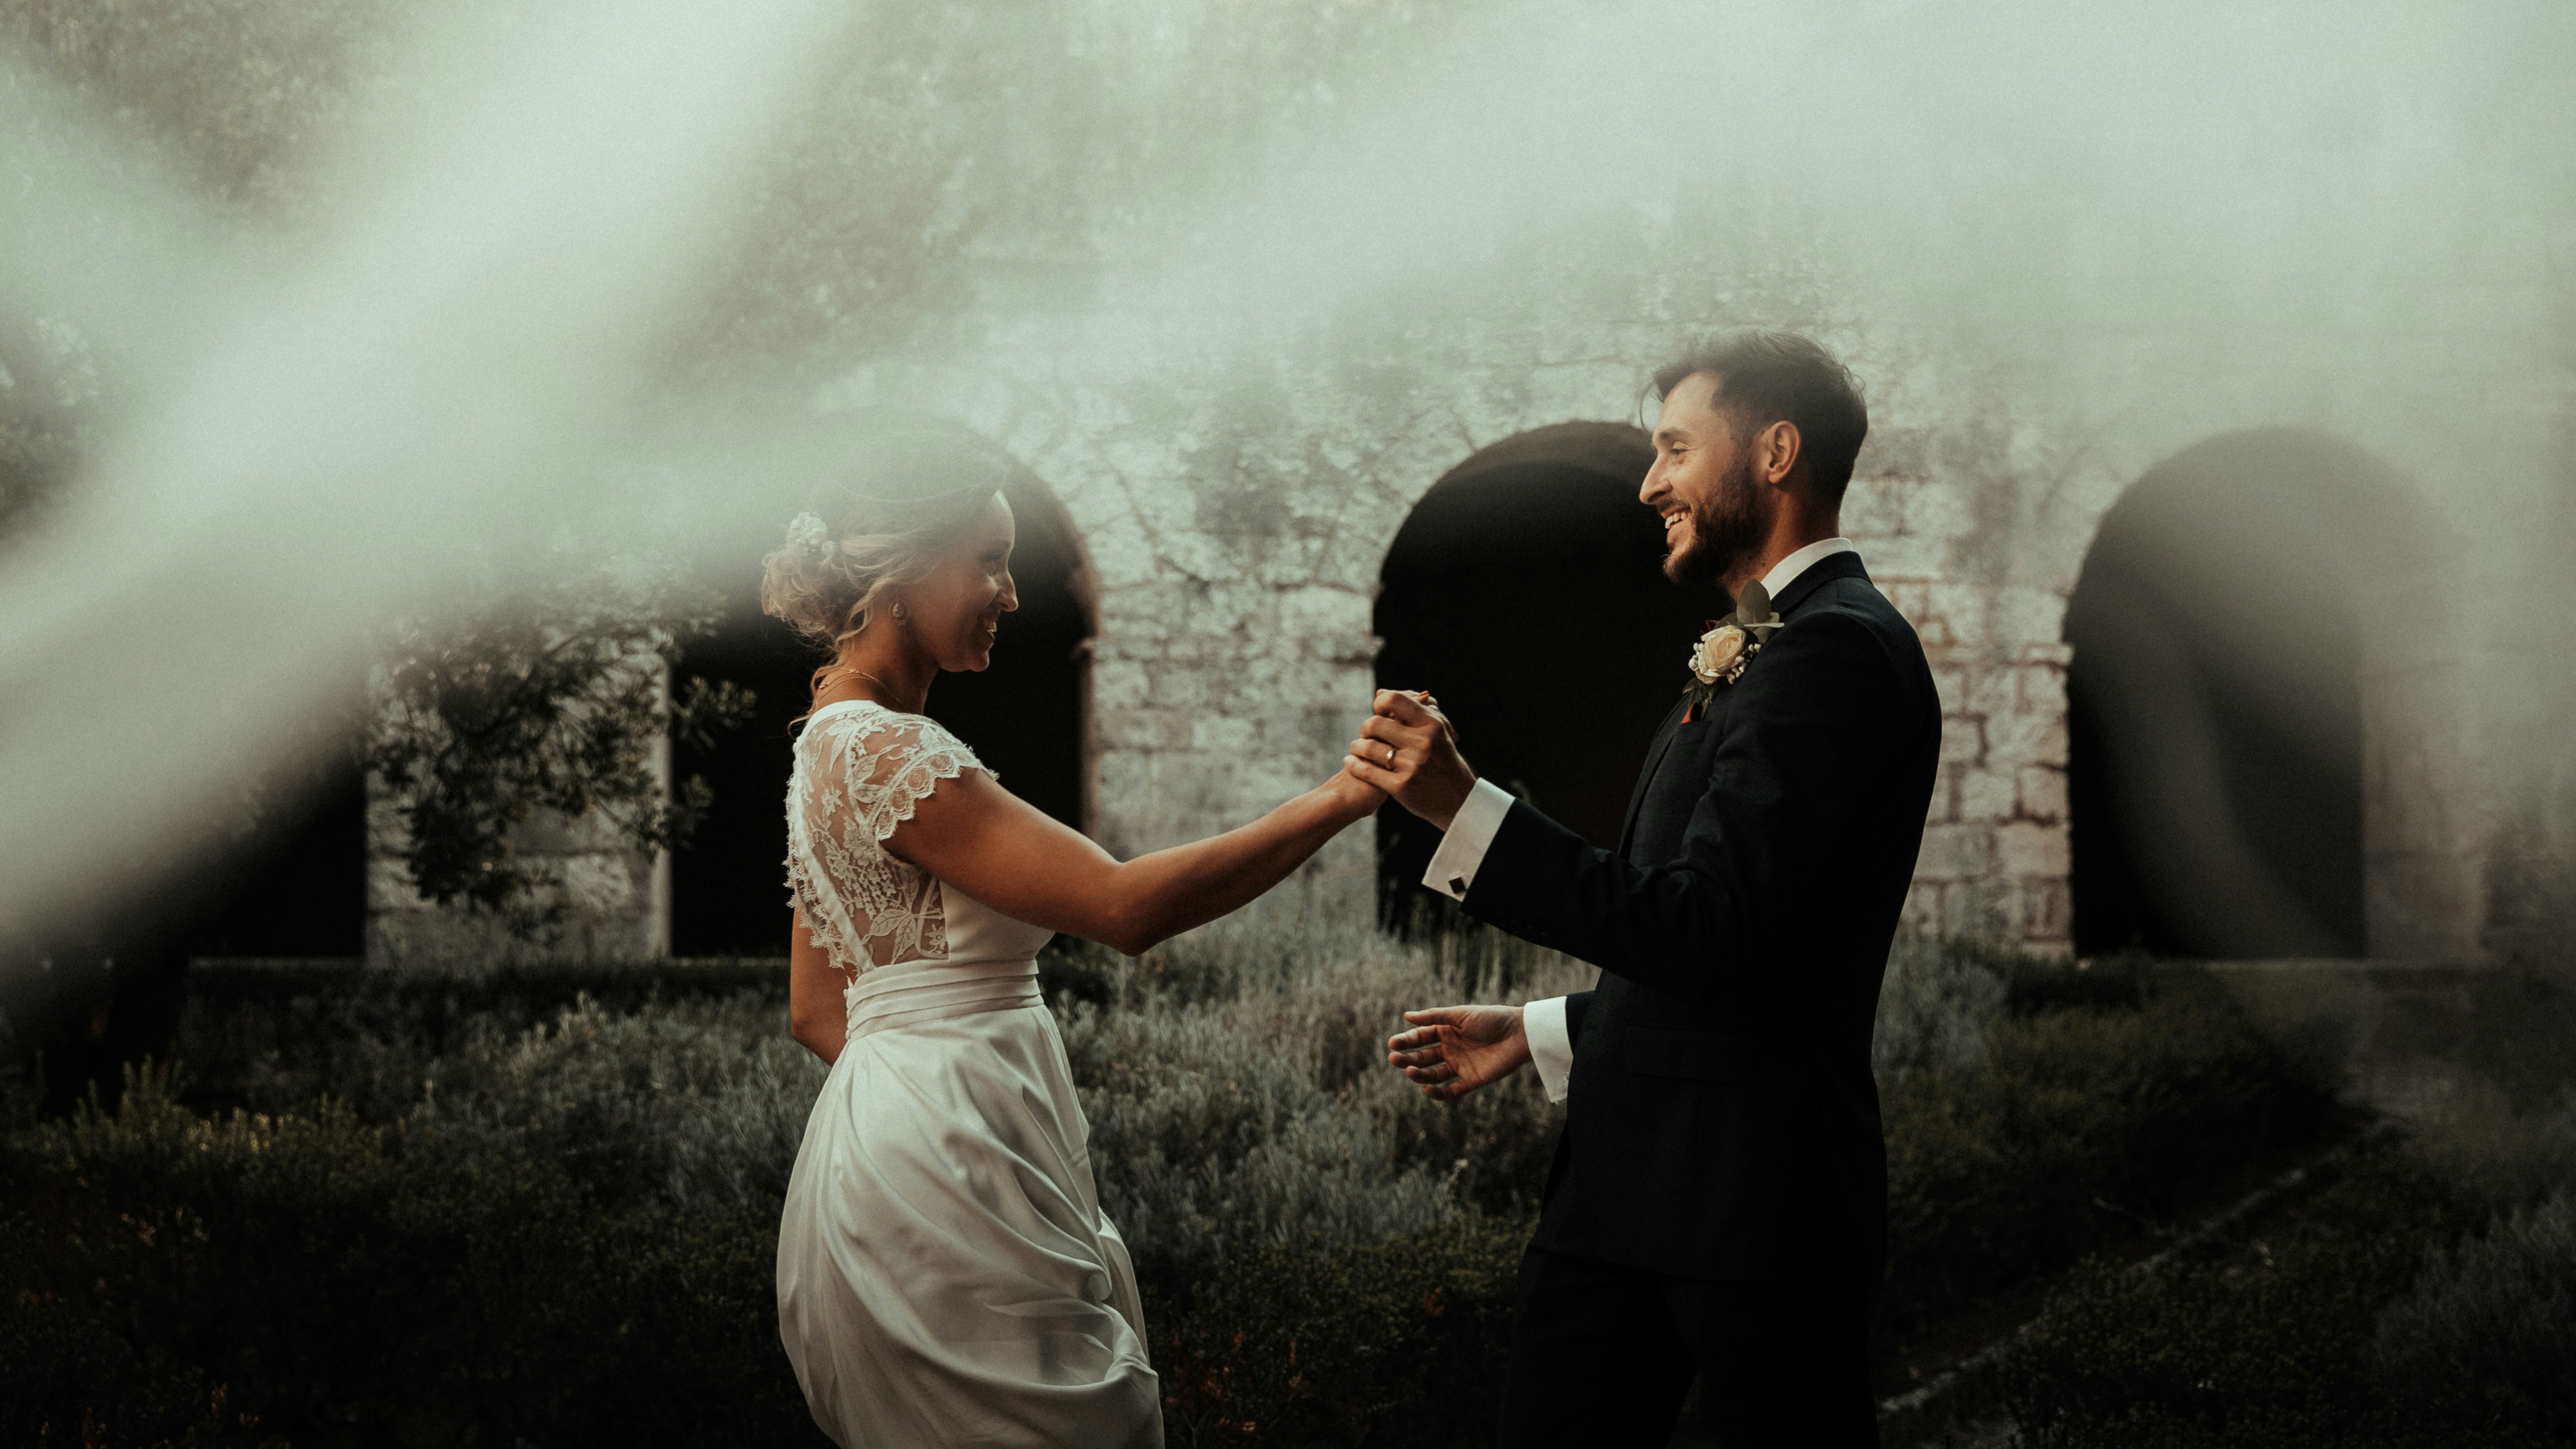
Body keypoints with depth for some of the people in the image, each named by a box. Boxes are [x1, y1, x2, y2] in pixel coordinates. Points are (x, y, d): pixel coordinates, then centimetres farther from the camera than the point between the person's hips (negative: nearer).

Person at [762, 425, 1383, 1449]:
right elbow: (1122, 906, -22)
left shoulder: (832, 746, 16)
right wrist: (1334, 803, -20)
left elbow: (815, 1014, 20)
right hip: (949, 1167, -10)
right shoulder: (884, 749, -16)